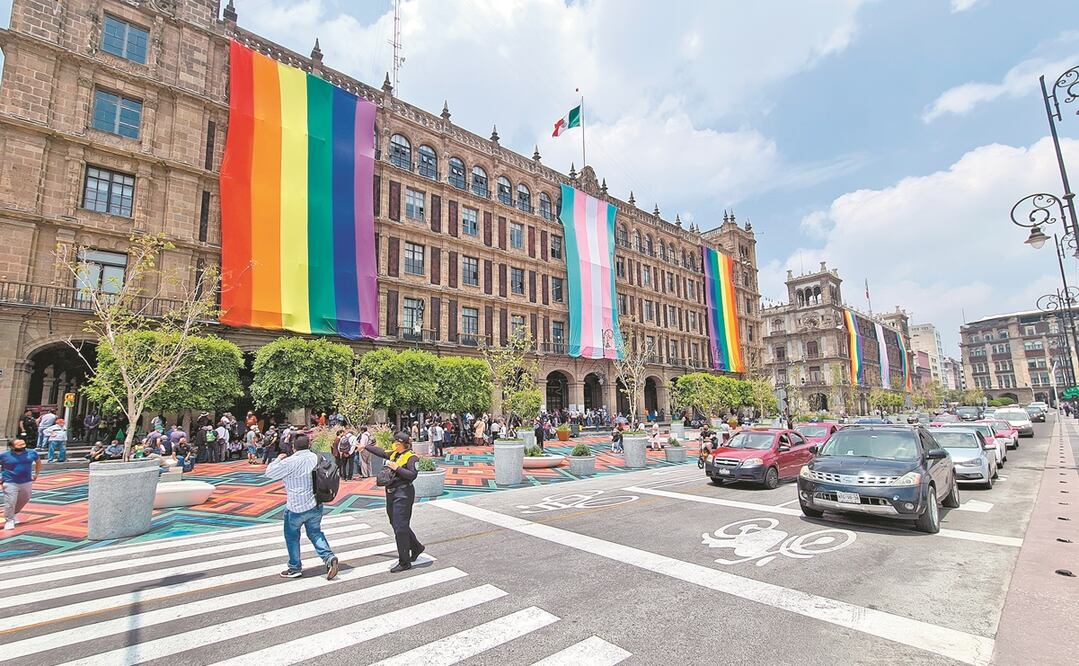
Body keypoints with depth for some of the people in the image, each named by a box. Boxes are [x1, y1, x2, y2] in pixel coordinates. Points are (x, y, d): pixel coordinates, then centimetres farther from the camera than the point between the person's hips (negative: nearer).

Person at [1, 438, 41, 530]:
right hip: (10, 483, -4)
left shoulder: (32, 453, 0)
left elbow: (38, 461, 17)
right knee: (10, 503, -7)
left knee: (23, 501, 17)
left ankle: (14, 514, 41)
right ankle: (9, 520, 7)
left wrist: (36, 474, 12)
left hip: (27, 482, 4)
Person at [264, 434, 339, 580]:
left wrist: (278, 459, 8)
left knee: (292, 536, 17)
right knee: (315, 533, 20)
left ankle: (295, 568, 28)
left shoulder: (290, 462, -18)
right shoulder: (318, 458, -3)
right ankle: (329, 557, 4)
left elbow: (269, 473, -6)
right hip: (316, 505, 5)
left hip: (296, 508, -5)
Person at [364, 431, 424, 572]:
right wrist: (365, 446, 32)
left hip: (403, 494, -8)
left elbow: (412, 475, -21)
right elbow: (380, 452, 26)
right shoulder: (394, 454, 12)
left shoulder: (411, 457, -12)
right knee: (397, 525, 16)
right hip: (391, 493, 9)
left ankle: (404, 563, 4)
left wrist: (396, 467, -21)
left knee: (400, 528, -6)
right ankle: (416, 547, 35)